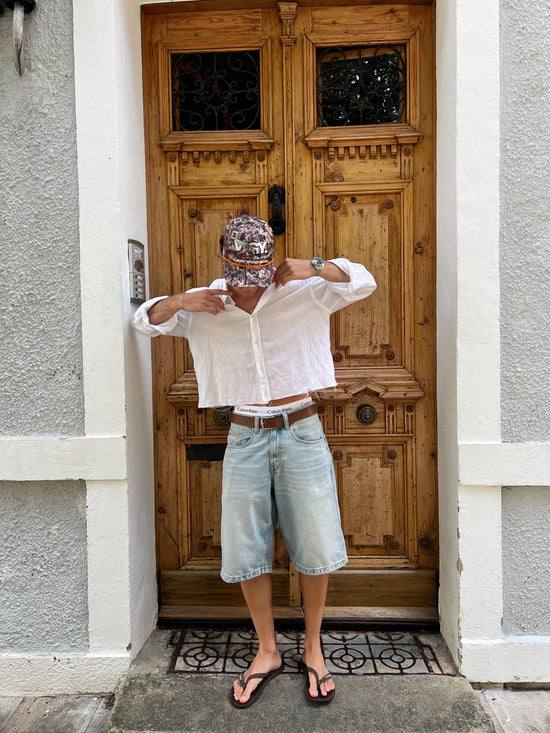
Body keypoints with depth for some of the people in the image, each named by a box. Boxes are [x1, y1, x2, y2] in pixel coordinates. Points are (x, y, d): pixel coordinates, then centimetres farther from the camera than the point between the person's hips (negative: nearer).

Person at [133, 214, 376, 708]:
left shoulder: (303, 293, -3)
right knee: (247, 552, 8)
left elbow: (364, 282, -3)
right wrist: (179, 302, -15)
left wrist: (314, 268, -20)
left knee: (316, 547, 6)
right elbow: (145, 321, 7)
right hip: (246, 439, 1)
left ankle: (313, 648, 31)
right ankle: (268, 652, 31)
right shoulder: (205, 306, 1)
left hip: (302, 433, -1)